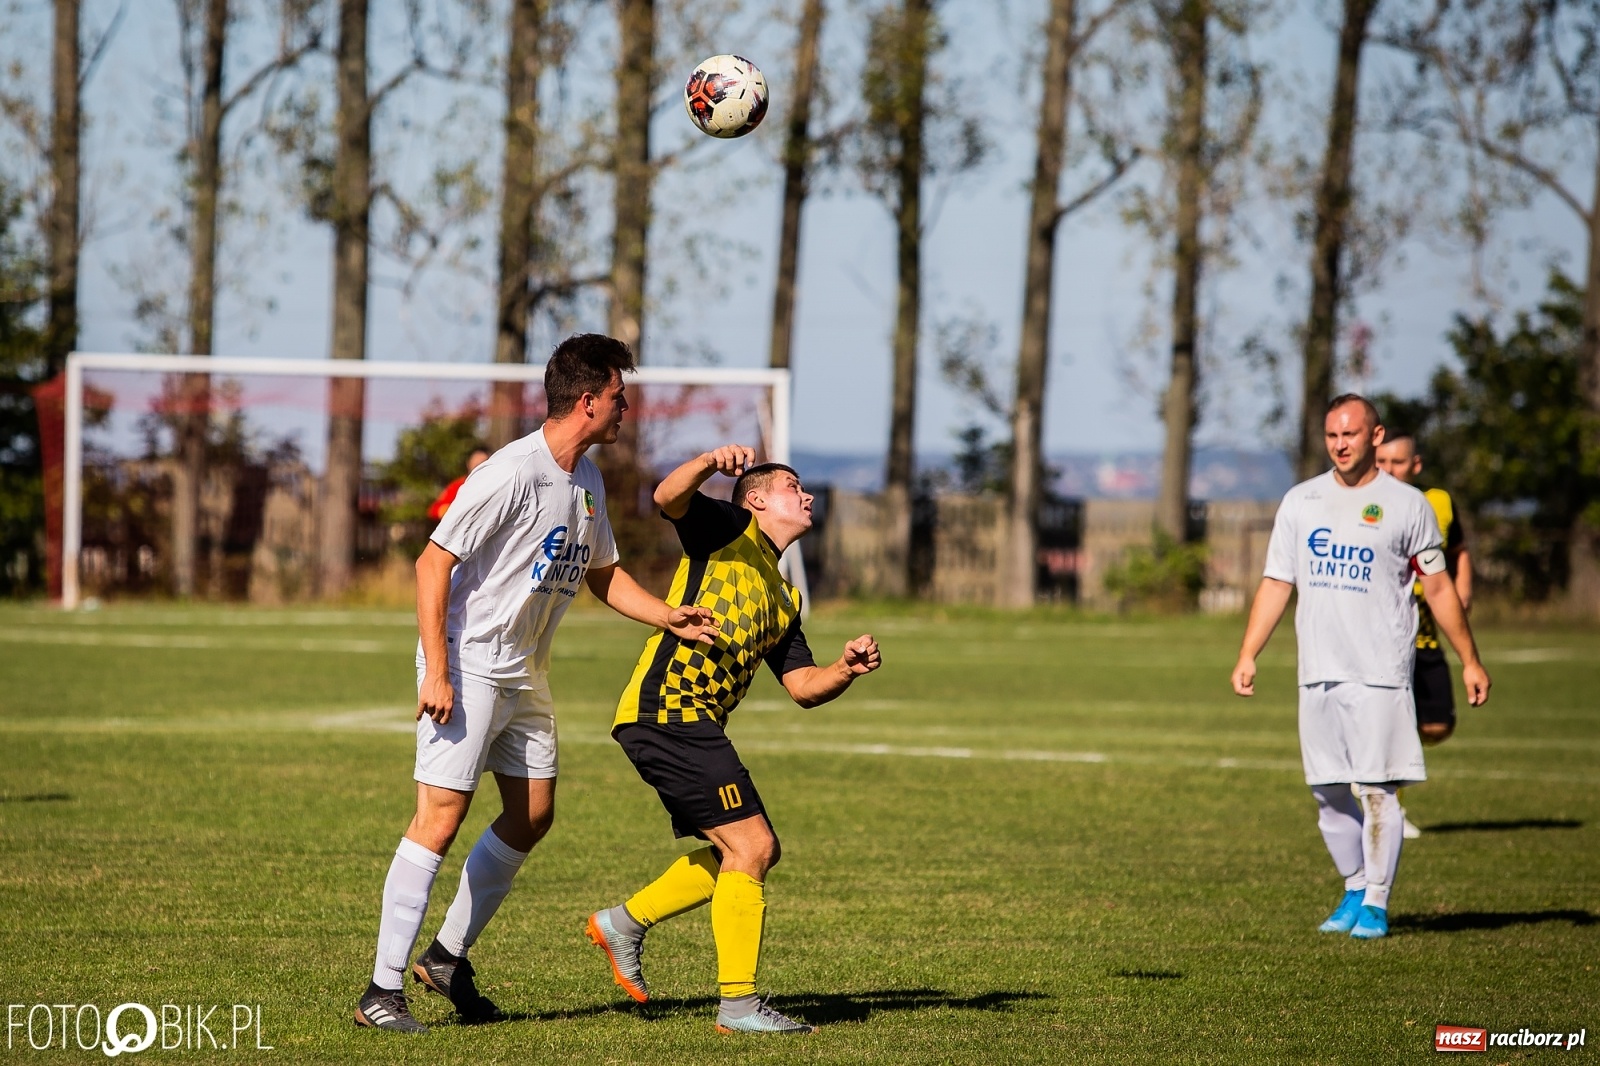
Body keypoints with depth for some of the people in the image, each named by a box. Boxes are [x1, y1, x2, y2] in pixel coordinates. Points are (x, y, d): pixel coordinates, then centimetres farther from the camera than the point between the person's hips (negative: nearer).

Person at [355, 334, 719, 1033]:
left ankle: (448, 956, 24)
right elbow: (434, 563, -20)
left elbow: (602, 573, 24)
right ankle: (382, 990, -11)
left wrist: (669, 618, 8)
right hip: (468, 667, -9)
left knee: (533, 815, 11)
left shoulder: (587, 481, 8)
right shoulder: (512, 473, -20)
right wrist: (436, 673, -24)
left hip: (525, 673, 9)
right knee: (441, 818, -13)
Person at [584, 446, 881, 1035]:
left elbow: (804, 686, 19)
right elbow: (668, 497, -16)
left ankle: (625, 922, 26)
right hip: (667, 710, -10)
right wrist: (710, 461, -35)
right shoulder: (730, 530, 2)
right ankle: (737, 1004, -7)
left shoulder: (782, 600, 24)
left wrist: (847, 668, -1)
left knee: (753, 852, 17)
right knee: (751, 845, -11)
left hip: (693, 722, 10)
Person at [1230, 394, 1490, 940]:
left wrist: (1470, 660, 4)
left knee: (1377, 788, -8)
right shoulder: (1300, 501, 10)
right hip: (1318, 672, 4)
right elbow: (1276, 583, 12)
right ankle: (1354, 889, 22)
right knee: (1327, 791, 6)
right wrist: (1247, 656, 4)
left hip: (1381, 672, -4)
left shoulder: (1406, 505, 1)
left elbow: (1438, 587, 6)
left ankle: (1377, 902, -1)